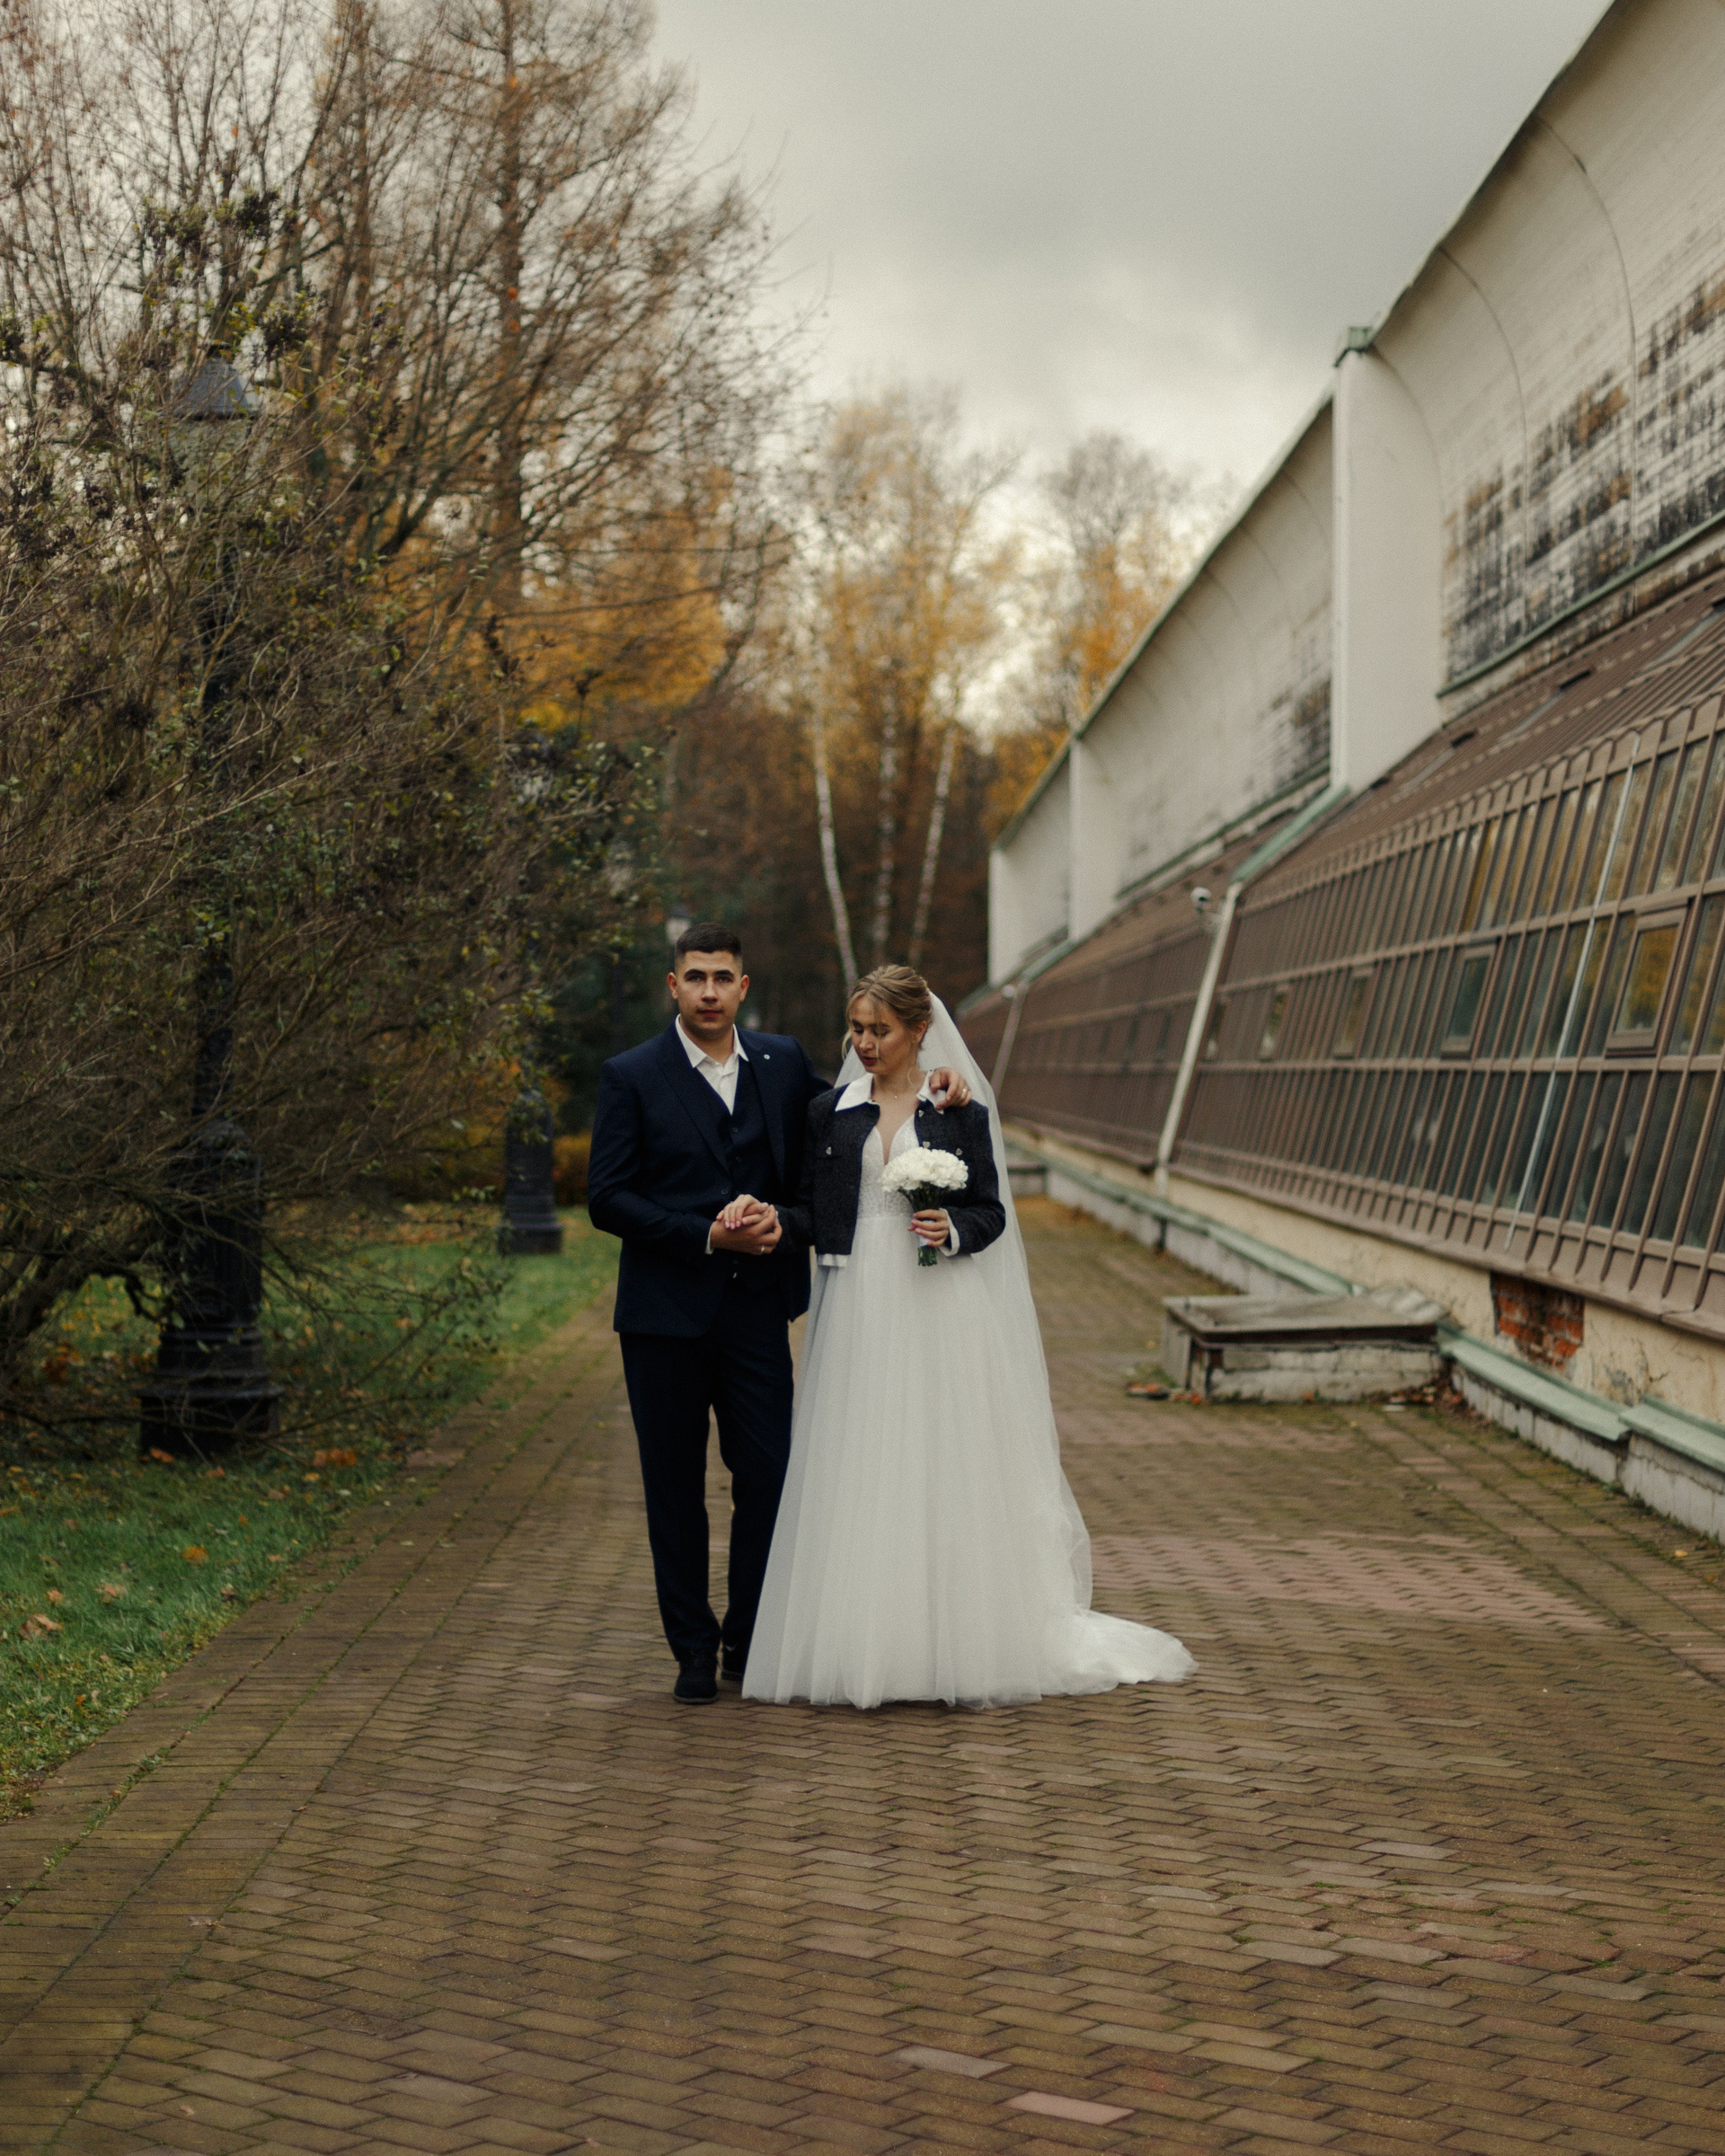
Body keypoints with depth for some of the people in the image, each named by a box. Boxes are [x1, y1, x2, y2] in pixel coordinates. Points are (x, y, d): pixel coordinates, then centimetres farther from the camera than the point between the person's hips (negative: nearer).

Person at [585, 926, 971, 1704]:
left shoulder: (784, 1063, 6)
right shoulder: (631, 1077, -3)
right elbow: (607, 1198, -7)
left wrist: (929, 1087, 4)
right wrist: (707, 1235, -15)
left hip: (756, 1310, 2)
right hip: (667, 1311, -2)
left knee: (768, 1479, 2)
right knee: (675, 1486, 6)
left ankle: (751, 1642, 20)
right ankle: (694, 1647, 20)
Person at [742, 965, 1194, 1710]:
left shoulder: (962, 1113, 3)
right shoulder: (829, 1112, 9)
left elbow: (992, 1212, 5)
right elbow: (811, 1213, 7)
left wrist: (953, 1230, -15)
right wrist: (770, 1221, -13)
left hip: (938, 1313, -2)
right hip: (858, 1316, 2)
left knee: (945, 1474, 0)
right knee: (859, 1481, 1)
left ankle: (957, 1652, 10)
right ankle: (862, 1654, 8)